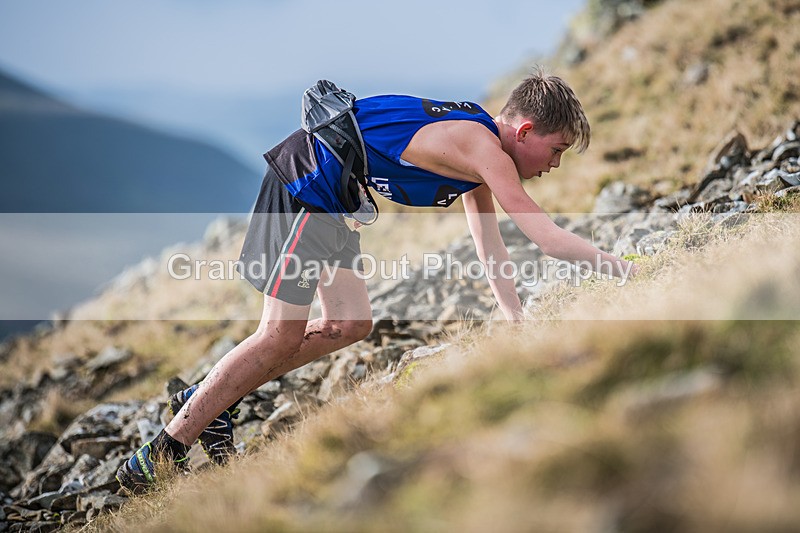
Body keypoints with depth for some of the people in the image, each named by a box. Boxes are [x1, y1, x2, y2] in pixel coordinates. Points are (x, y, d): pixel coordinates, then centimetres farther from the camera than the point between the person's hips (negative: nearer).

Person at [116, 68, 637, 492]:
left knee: (351, 324, 7)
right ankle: (162, 453, 0)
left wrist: (520, 324, 15)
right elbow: (550, 239, -23)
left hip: (325, 198, 10)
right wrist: (620, 264, -13)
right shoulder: (483, 149, -19)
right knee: (281, 338, -8)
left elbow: (491, 249, 18)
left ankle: (209, 400, 14)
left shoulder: (480, 161, 11)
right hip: (302, 181, -10)